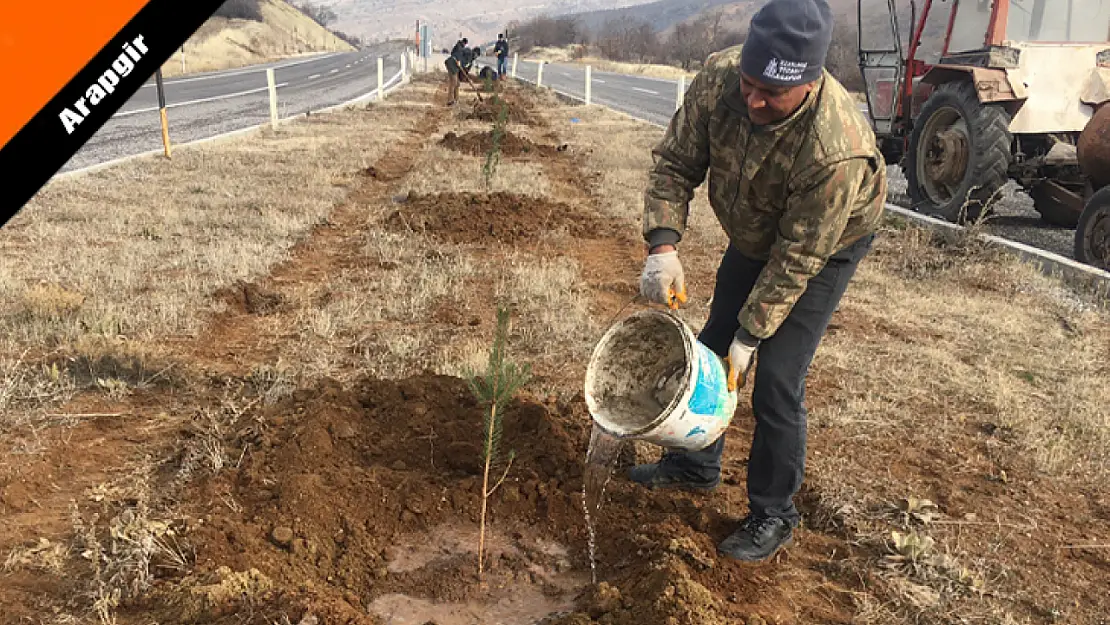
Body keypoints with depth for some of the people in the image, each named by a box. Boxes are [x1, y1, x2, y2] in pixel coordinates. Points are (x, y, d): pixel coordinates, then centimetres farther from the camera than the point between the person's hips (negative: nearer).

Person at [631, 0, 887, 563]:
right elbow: (675, 163, -18)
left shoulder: (837, 150, -41)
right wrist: (662, 245, -32)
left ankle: (773, 516, 13)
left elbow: (797, 259, -32)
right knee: (712, 344, 14)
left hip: (826, 247, -6)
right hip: (753, 235, 6)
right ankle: (696, 464, 37)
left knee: (774, 381, -9)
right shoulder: (719, 78, -27)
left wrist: (751, 335, -26)